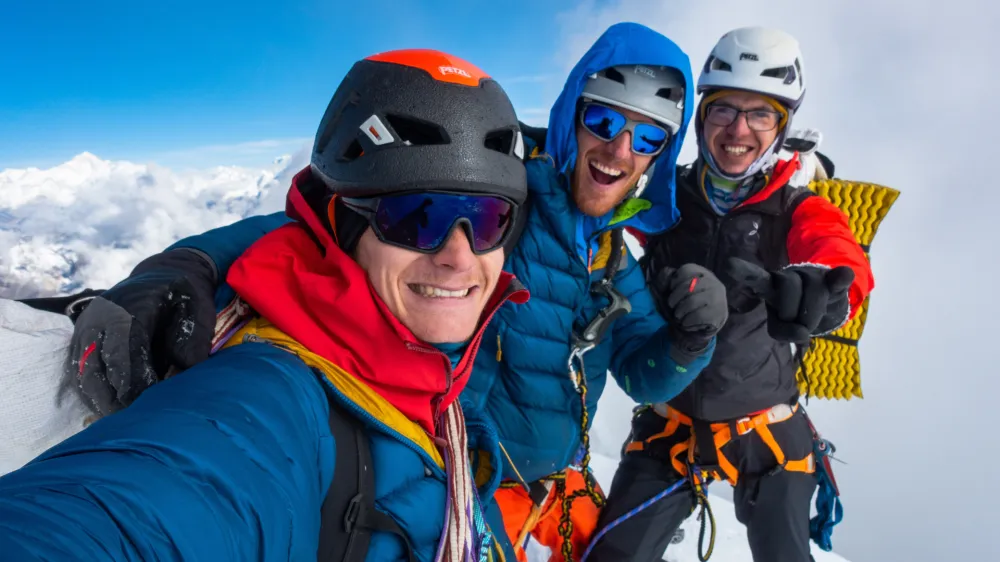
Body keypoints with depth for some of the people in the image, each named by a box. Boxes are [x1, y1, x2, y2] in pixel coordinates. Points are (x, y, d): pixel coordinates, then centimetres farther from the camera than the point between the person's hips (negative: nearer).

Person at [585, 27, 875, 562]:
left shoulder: (801, 211, -9)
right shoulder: (667, 198, -5)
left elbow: (846, 266, -29)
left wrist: (818, 287, -53)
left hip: (766, 430, 0)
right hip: (670, 422, 1)